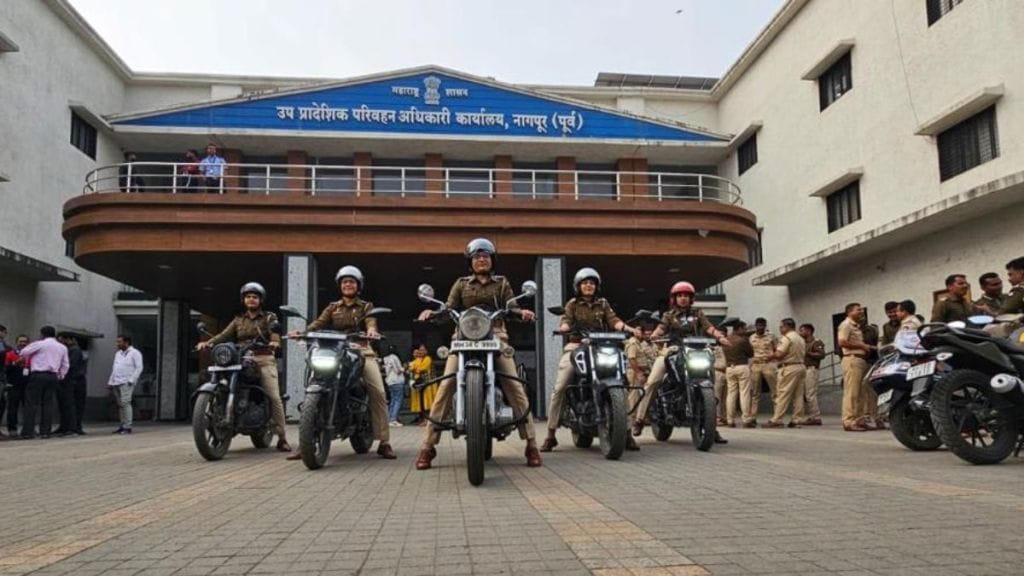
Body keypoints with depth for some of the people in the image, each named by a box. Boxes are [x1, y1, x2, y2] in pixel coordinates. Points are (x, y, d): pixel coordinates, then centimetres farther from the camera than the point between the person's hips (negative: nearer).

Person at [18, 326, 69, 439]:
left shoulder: (40, 344, -2)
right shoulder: (63, 347, 14)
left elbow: (23, 353, 3)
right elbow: (65, 365, 14)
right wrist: (60, 376, 22)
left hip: (38, 375, -5)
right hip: (53, 376, 5)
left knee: (31, 403, -2)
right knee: (48, 403, 7)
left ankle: (27, 432, -5)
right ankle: (45, 432, 4)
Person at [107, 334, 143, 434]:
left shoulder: (135, 353, -2)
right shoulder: (118, 353, 21)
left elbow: (139, 368, -8)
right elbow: (114, 368, 24)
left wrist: (131, 380, -16)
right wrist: (110, 381, 16)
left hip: (127, 382, -7)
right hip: (116, 383, 7)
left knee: (125, 403, -14)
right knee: (120, 405, 7)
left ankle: (127, 427, -13)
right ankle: (122, 425, 11)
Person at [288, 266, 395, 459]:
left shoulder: (366, 306, 16)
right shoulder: (333, 308, 21)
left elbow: (371, 321, -7)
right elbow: (319, 323, 3)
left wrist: (371, 331, -32)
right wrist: (303, 331, -20)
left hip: (362, 351, -1)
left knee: (378, 392, -19)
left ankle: (384, 442, -15)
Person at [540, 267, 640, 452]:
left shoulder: (603, 304, 18)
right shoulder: (573, 304, 14)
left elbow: (613, 320, 2)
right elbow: (565, 320, -2)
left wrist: (627, 328, -19)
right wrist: (565, 327, -27)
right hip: (576, 347, -2)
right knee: (559, 389, -16)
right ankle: (551, 435, -12)